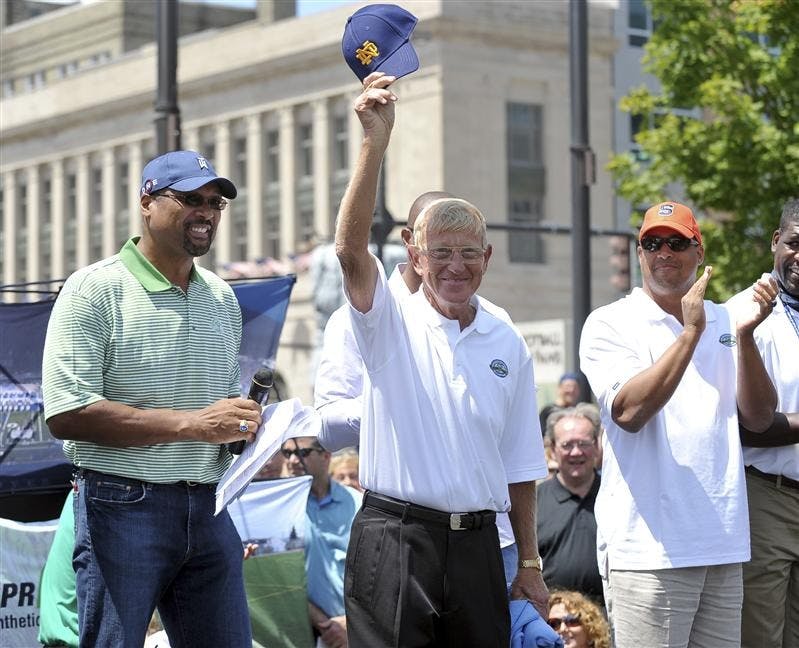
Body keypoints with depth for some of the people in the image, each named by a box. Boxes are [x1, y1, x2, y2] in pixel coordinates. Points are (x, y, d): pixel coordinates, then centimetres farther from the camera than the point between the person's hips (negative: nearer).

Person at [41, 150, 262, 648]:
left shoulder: (223, 298, 15)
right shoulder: (95, 290, -6)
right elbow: (66, 414, -16)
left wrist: (242, 424, 2)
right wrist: (192, 424, -19)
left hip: (208, 508, 6)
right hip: (124, 507, -6)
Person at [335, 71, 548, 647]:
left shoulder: (509, 345, 11)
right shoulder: (391, 323, 0)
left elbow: (520, 465, 14)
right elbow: (351, 248, -20)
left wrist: (530, 564, 11)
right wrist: (376, 141, -30)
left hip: (477, 543, 4)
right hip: (395, 540, -4)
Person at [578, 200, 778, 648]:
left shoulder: (723, 323, 15)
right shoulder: (610, 324, 1)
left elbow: (760, 419, 6)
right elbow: (628, 411, -15)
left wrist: (745, 335, -7)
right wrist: (690, 333, -16)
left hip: (723, 544, 5)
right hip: (647, 548, -5)